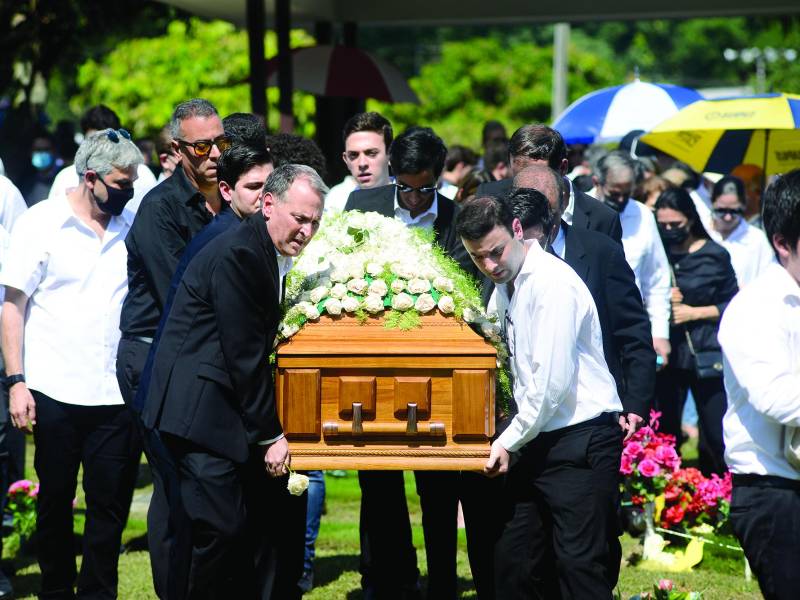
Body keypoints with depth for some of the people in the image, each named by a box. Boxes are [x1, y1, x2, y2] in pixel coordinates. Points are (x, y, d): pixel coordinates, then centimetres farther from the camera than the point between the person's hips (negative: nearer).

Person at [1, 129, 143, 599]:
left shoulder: (133, 228, 6)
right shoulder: (42, 223, -2)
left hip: (118, 396, 2)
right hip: (55, 395, -2)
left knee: (111, 507, 2)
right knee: (55, 503, 8)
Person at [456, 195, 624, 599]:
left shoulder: (552, 283, -15)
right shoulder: (504, 287, 14)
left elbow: (552, 382, -18)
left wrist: (508, 442, -9)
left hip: (580, 441, -9)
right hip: (535, 441, 9)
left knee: (579, 566, -10)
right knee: (512, 565, 8)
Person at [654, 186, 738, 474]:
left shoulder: (714, 255, 0)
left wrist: (695, 312, -10)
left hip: (706, 357, -2)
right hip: (666, 355, 2)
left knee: (716, 436, -3)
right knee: (665, 435, 5)